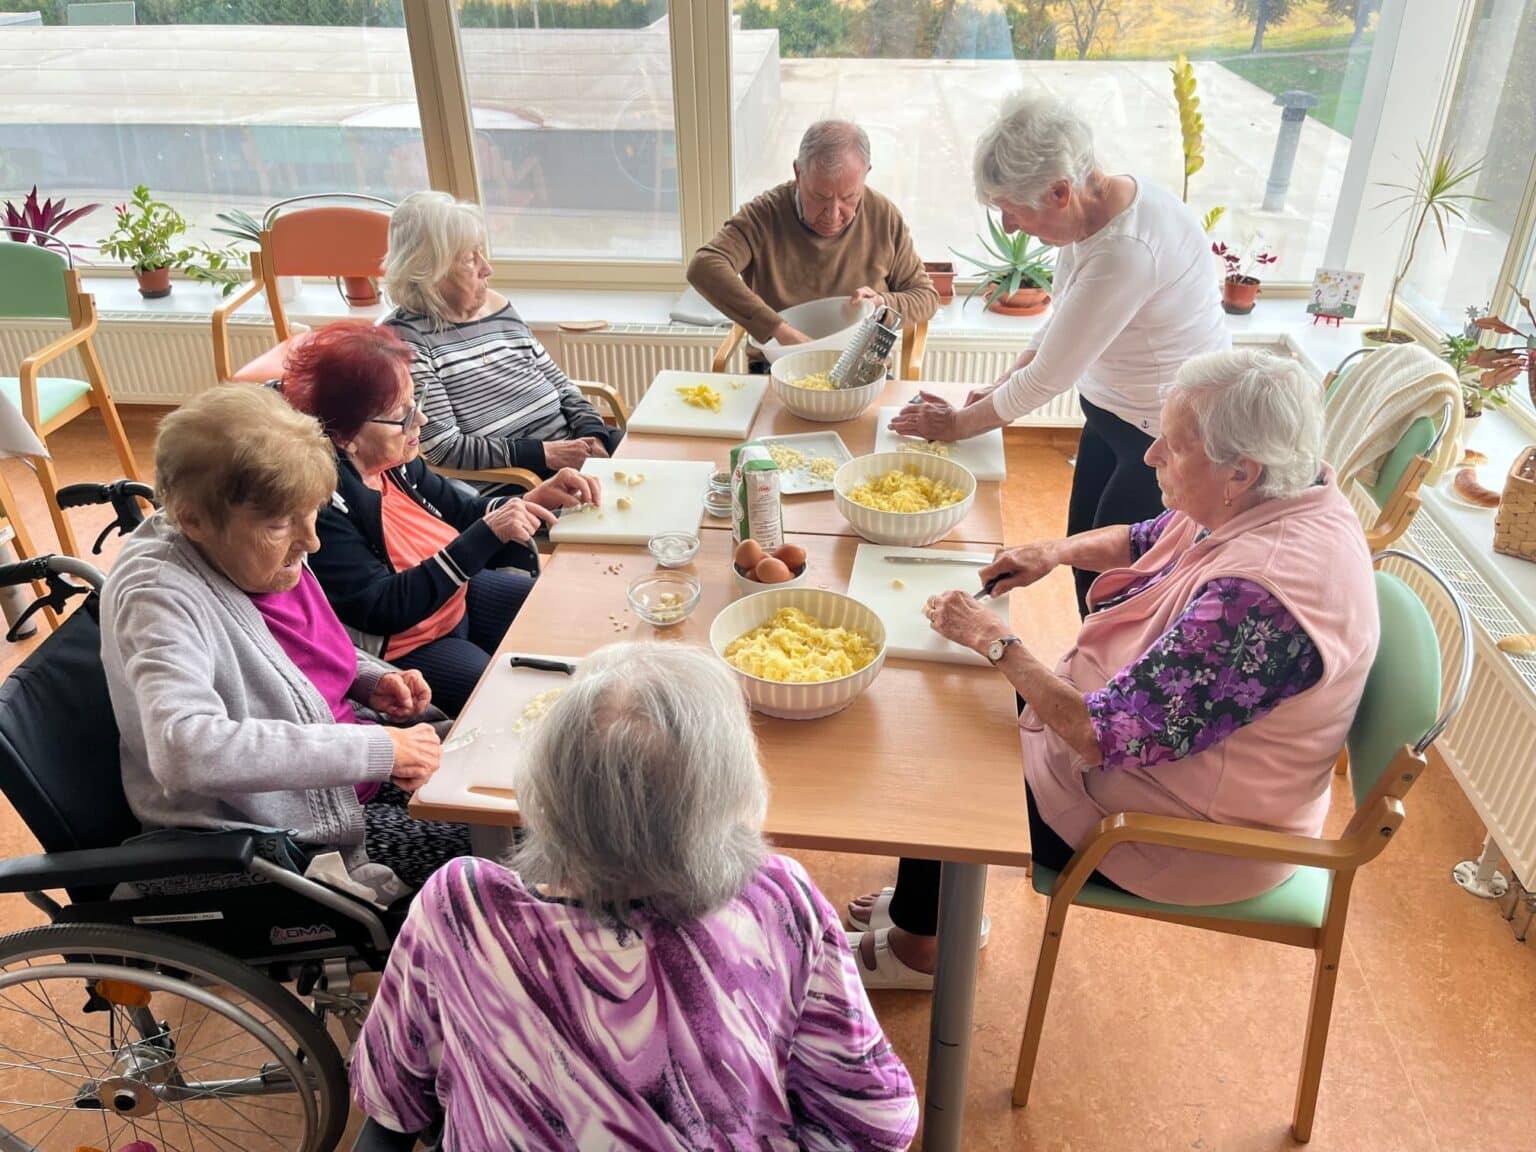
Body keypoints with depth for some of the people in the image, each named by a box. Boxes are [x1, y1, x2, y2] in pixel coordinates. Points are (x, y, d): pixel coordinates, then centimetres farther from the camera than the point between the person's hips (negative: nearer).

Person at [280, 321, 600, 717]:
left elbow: (460, 510, 9)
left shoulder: (392, 459, -6)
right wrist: (488, 534, -32)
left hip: (460, 596, 8)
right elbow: (383, 609, -29)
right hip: (404, 648, -8)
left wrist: (534, 499, -10)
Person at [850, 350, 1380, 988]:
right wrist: (1059, 549, -6)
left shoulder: (1256, 598, -38)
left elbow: (1103, 736, -34)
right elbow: (1145, 540, 12)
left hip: (1183, 834, -9)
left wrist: (995, 642, -23)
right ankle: (926, 905, 34)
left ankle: (918, 945, 32)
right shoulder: (1275, 499, -8)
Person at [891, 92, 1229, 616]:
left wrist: (959, 424, -10)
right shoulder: (1091, 208, -5)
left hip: (1167, 432, -9)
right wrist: (1001, 389, 1)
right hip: (1112, 412, 9)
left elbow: (1048, 377, -24)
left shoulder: (1126, 250, -33)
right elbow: (1062, 317, 10)